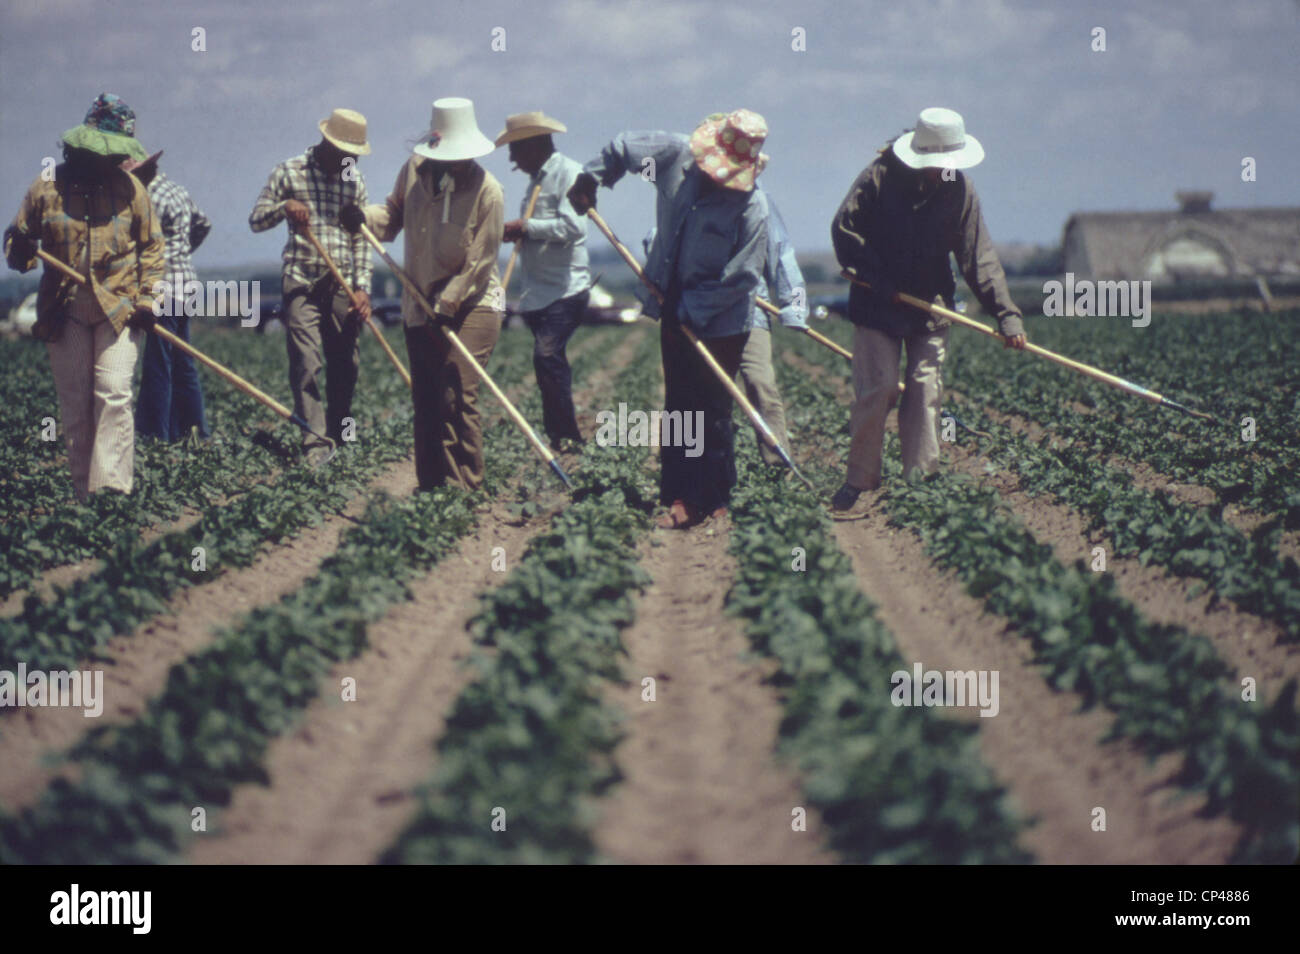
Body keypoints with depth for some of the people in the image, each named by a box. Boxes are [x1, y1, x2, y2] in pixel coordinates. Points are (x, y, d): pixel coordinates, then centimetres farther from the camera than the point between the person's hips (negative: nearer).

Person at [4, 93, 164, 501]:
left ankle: (112, 487, -16)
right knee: (74, 403, 5)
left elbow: (151, 244, 9)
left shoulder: (129, 187, 3)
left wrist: (147, 296, -2)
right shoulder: (46, 187, 1)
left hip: (118, 309, -1)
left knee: (113, 394, -13)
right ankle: (82, 490, 12)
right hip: (64, 311, 1)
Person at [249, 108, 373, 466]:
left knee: (346, 367, 5)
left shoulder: (354, 180, 10)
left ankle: (337, 439, 17)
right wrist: (284, 207, -20)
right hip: (302, 284, -3)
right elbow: (256, 220, 0)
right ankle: (315, 441, -12)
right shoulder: (289, 172, 0)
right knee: (305, 365, -11)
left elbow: (360, 239, 10)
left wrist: (362, 288, 0)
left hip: (342, 287, 4)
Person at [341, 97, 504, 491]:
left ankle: (464, 486, -12)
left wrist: (447, 306, -18)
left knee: (457, 394, -16)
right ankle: (430, 486, 16)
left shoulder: (487, 190, -16)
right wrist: (364, 217, -9)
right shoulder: (414, 170, -2)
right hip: (421, 306, 5)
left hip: (473, 304, -5)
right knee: (425, 399, 8)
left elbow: (479, 262, -15)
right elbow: (394, 215, 12)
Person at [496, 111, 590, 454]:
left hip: (565, 290, -10)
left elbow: (572, 227, -23)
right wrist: (516, 233, 5)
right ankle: (561, 435, 15)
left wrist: (526, 227, -16)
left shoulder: (568, 173, -11)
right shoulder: (538, 178, 19)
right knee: (549, 361, 10)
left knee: (547, 357, -17)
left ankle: (565, 436, -13)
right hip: (539, 292, 10)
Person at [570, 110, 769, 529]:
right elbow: (623, 148, 12)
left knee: (711, 415, -2)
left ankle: (712, 501, 8)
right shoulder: (677, 156, -6)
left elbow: (741, 278, -19)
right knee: (678, 409, 11)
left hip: (718, 324, -6)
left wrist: (692, 310, -18)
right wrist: (591, 179, 9)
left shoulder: (751, 207, -21)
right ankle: (680, 497, 18)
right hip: (675, 312, 6)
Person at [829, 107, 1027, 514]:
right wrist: (879, 281, -14)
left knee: (925, 394, 0)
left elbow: (978, 257, -3)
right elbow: (844, 229, -6)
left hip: (930, 308, 3)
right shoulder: (879, 177, -10)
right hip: (877, 307, -2)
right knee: (877, 389, -7)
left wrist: (1005, 313, -10)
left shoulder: (959, 190, -3)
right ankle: (860, 479, 6)